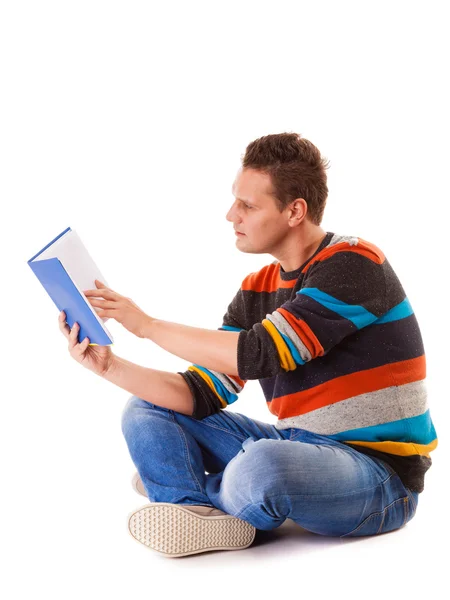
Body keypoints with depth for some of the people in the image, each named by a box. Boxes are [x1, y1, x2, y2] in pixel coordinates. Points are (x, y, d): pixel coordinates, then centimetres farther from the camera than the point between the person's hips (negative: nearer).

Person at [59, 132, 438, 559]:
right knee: (146, 411, 5)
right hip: (300, 448, 8)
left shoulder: (355, 264, -15)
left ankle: (199, 492, -4)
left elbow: (258, 355, -25)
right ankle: (207, 519, -21)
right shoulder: (256, 292, 8)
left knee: (262, 464, -40)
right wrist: (111, 367, -11)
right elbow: (201, 395, 1)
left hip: (380, 472, -7)